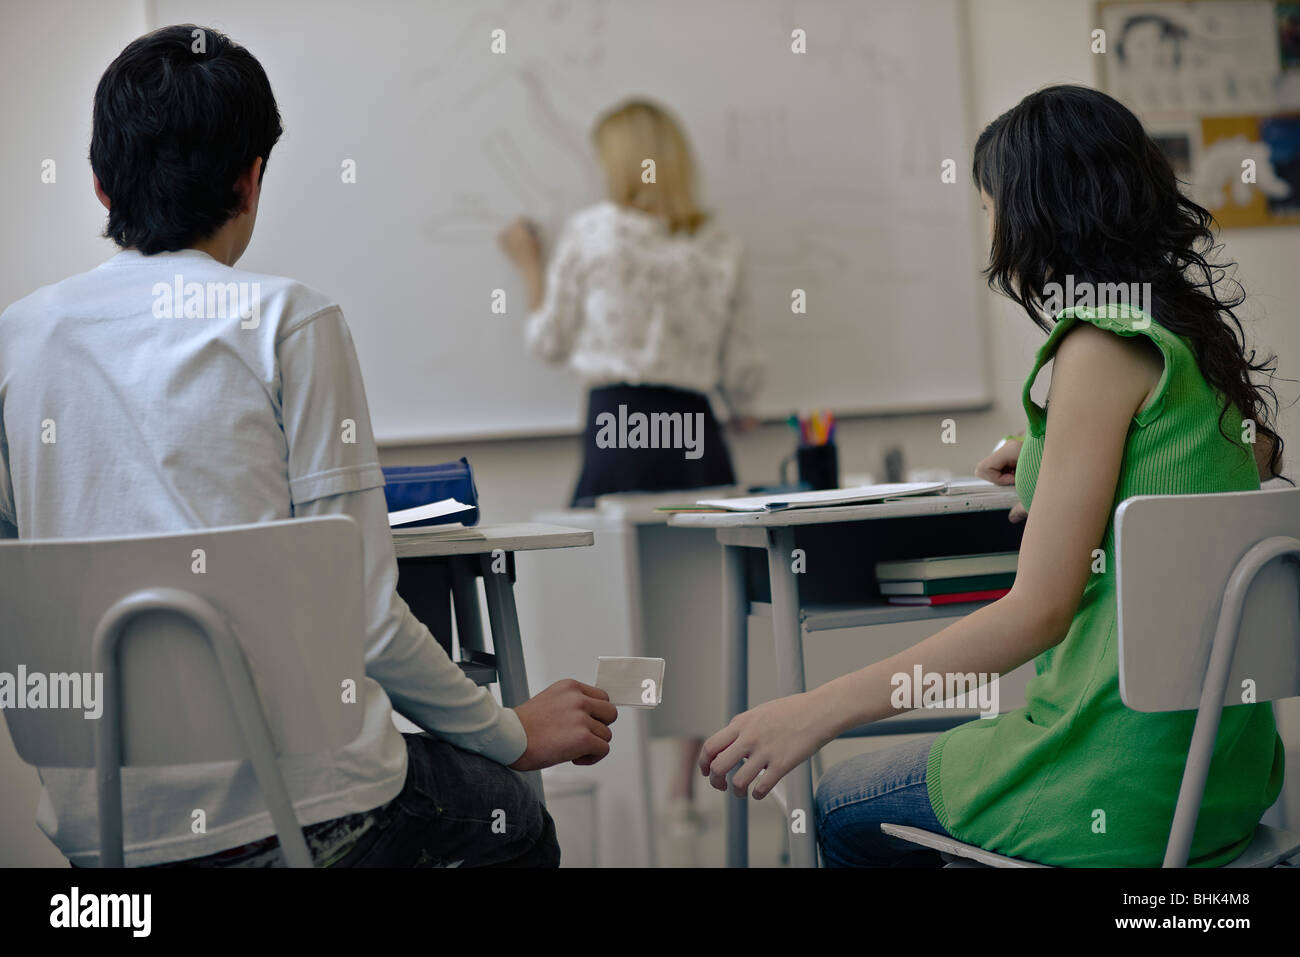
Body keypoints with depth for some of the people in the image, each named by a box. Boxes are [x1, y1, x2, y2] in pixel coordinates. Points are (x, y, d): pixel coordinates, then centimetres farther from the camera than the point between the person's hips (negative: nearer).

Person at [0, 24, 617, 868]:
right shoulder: (287, 320, -7)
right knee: (513, 819, 27)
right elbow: (360, 611, -9)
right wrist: (514, 730, 5)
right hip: (289, 801, -5)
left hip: (91, 821, 5)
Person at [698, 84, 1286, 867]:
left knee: (843, 807, 13)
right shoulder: (1197, 333, 9)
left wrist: (816, 711, -23)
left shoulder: (1103, 346, -17)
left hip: (1130, 784, -9)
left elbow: (1037, 610, -22)